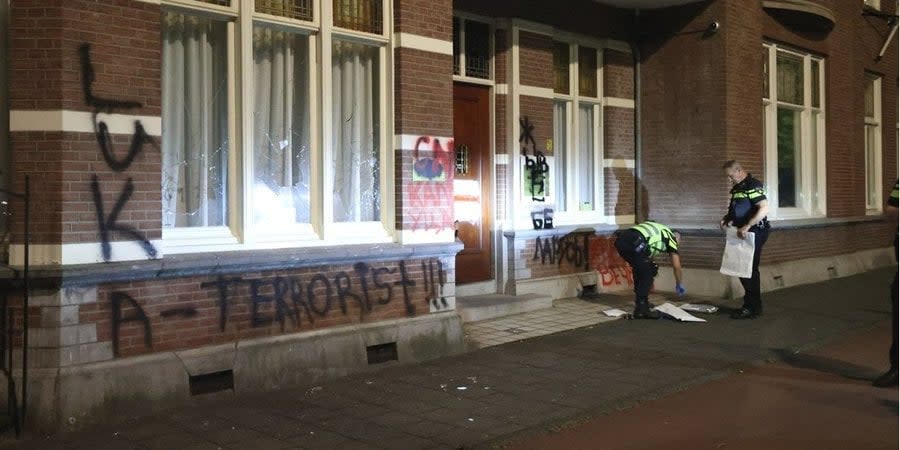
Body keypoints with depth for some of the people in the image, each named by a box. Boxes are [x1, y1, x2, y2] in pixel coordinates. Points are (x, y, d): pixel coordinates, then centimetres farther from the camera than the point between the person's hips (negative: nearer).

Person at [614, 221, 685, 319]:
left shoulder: (655, 230, 38)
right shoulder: (671, 238, 21)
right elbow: (676, 266, 24)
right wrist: (679, 285, 38)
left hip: (620, 241, 7)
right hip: (634, 243, -7)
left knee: (639, 270, 26)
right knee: (646, 275, 9)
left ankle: (641, 301, 31)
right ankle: (641, 310, 5)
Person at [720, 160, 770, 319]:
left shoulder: (753, 186, -15)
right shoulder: (737, 187, 15)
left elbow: (764, 208, -26)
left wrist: (747, 227, -31)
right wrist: (726, 218, 8)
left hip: (754, 233, -10)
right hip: (743, 234, 10)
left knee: (749, 270, -5)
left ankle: (752, 308, 3)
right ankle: (753, 305, 22)